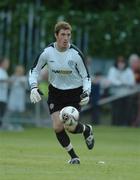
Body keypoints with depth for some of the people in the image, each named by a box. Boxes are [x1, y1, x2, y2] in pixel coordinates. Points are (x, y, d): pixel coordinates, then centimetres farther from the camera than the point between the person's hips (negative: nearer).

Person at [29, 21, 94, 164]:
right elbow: (34, 70, 2)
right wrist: (34, 87, -14)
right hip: (55, 92, 2)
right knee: (58, 127, -9)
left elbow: (85, 76, -6)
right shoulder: (47, 52, -13)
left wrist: (86, 93, -22)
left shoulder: (76, 54, -17)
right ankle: (73, 157, 11)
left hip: (74, 93, -2)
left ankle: (86, 129, 25)